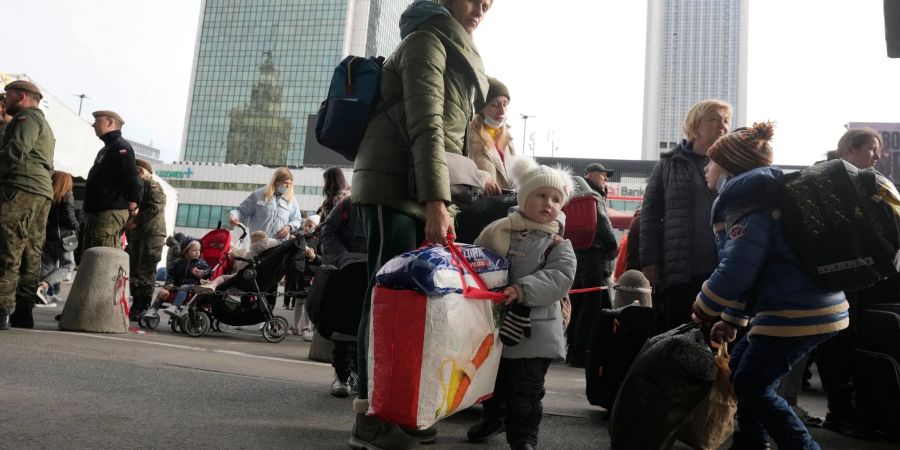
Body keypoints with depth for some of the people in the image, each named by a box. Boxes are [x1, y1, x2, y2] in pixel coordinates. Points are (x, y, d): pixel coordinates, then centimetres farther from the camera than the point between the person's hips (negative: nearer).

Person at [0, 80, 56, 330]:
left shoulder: (27, 118, 0)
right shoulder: (45, 125, 31)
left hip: (21, 190, -10)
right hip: (43, 191, 10)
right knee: (31, 255, 5)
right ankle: (23, 312, 6)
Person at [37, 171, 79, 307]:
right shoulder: (67, 196, -8)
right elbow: (69, 218, -13)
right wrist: (76, 226, 6)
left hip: (46, 235, 5)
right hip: (62, 236, -5)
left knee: (47, 265, 11)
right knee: (68, 265, 6)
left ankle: (48, 295, 3)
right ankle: (43, 286, -13)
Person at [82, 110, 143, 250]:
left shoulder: (120, 146, -9)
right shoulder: (106, 149, 25)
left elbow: (132, 177, -20)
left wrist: (133, 203, -16)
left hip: (111, 213, -11)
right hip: (96, 212, 11)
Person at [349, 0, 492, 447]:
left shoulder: (456, 52, 25)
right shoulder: (427, 39, -5)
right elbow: (425, 126, -18)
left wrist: (439, 200, 17)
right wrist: (437, 202, -27)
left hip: (421, 191, 9)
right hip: (394, 185, -9)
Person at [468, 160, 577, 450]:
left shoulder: (557, 244, -6)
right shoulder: (496, 231, 1)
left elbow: (561, 277, -21)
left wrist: (522, 289, -31)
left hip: (532, 331, -4)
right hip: (493, 322, 4)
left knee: (525, 388, 1)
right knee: (493, 378, 22)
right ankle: (493, 417, 45)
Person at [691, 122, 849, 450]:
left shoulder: (749, 203, -14)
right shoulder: (755, 196, 19)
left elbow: (736, 269, -22)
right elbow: (751, 268, 23)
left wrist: (704, 309, -5)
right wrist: (732, 318, 24)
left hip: (797, 312, -10)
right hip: (811, 304, 10)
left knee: (752, 387, -2)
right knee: (740, 367, 16)